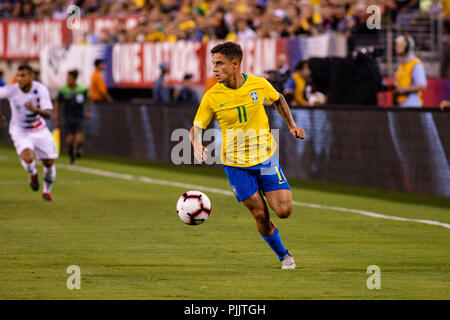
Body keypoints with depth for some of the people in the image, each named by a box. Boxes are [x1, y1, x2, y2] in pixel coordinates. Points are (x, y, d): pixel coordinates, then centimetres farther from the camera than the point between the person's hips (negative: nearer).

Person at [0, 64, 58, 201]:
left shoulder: (41, 89, -19)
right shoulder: (11, 90, -20)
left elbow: (48, 114, -23)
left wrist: (36, 109, -42)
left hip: (40, 131, 2)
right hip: (20, 132, -2)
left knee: (49, 163, 4)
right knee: (28, 158, -28)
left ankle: (47, 191, 34)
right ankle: (33, 173, 9)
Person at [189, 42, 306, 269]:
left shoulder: (259, 85, -7)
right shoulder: (212, 97, -11)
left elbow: (278, 100, 15)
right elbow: (196, 128, -6)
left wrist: (291, 126, 8)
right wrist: (197, 144, -27)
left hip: (265, 157, 1)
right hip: (235, 164, -1)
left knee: (284, 210, -10)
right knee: (261, 216, -3)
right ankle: (283, 256, 20)